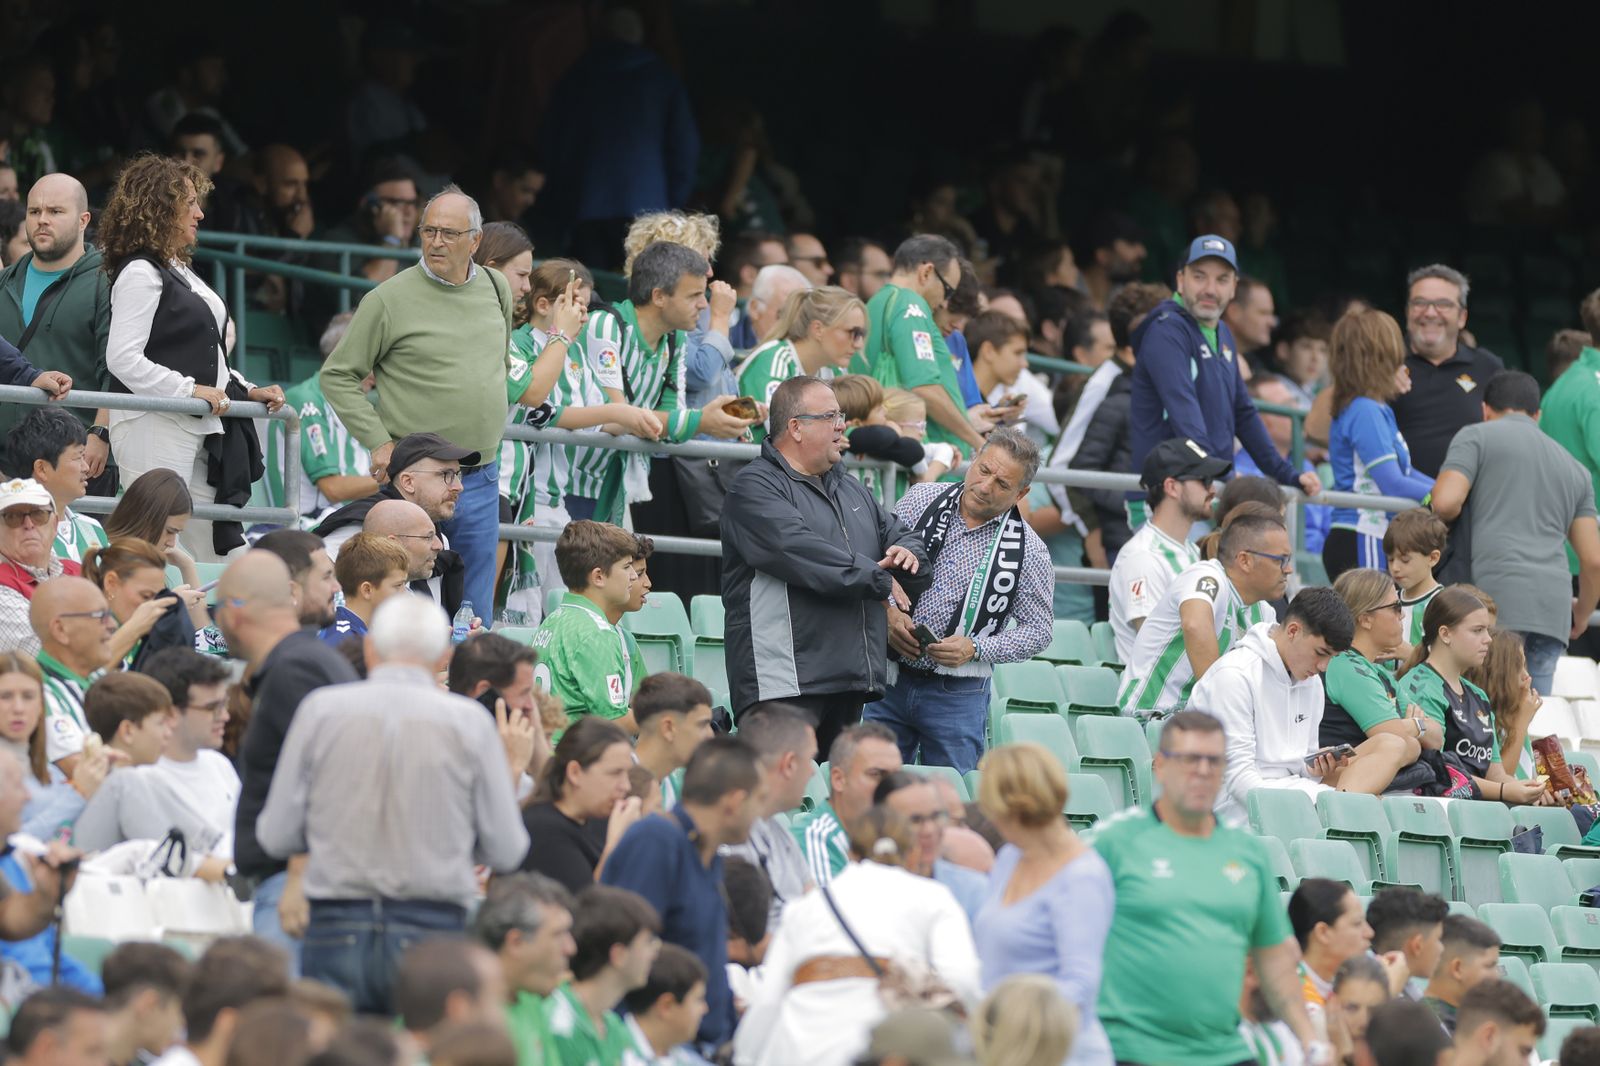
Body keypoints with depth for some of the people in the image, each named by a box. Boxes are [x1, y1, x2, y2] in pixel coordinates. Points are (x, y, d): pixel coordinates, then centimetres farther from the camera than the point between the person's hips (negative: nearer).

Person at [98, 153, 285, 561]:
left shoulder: (179, 272, 18)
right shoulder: (140, 274, -11)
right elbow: (123, 359, -19)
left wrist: (249, 391, 14)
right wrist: (191, 390, -20)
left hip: (195, 429, 10)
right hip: (153, 429, -9)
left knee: (209, 552, 5)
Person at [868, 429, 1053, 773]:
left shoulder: (1028, 551, -4)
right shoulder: (922, 500, 2)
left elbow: (1037, 630, 0)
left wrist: (975, 648, -14)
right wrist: (887, 611, -10)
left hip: (958, 694, -2)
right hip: (890, 679, 2)